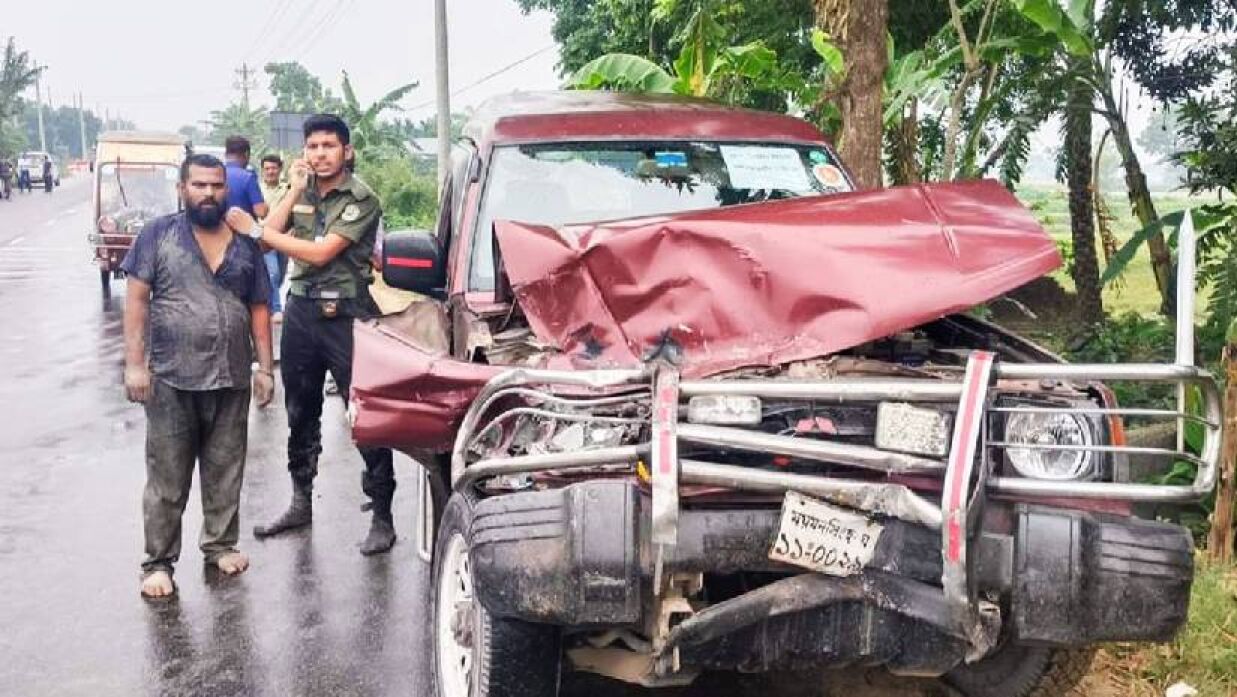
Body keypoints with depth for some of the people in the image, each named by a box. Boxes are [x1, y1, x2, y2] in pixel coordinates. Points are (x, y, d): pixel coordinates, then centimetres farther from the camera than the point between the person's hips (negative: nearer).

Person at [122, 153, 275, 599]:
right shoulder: (159, 235, 0)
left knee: (225, 472, 12)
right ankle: (159, 562, 13)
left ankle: (220, 545, 27)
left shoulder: (245, 244, 9)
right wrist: (135, 363, -10)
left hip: (232, 380, 3)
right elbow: (136, 299, -3)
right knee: (167, 479, 3)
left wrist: (264, 367, 7)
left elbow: (258, 309, 12)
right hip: (172, 381, -3)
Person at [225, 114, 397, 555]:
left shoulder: (361, 200, -7)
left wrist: (254, 230, -12)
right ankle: (301, 502, 30)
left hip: (346, 315, -6)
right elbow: (267, 242, 3)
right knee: (301, 413, 16)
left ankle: (382, 516, 1)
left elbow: (320, 253, -16)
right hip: (300, 311, 6)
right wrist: (294, 192, -2)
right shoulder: (301, 192, 13)